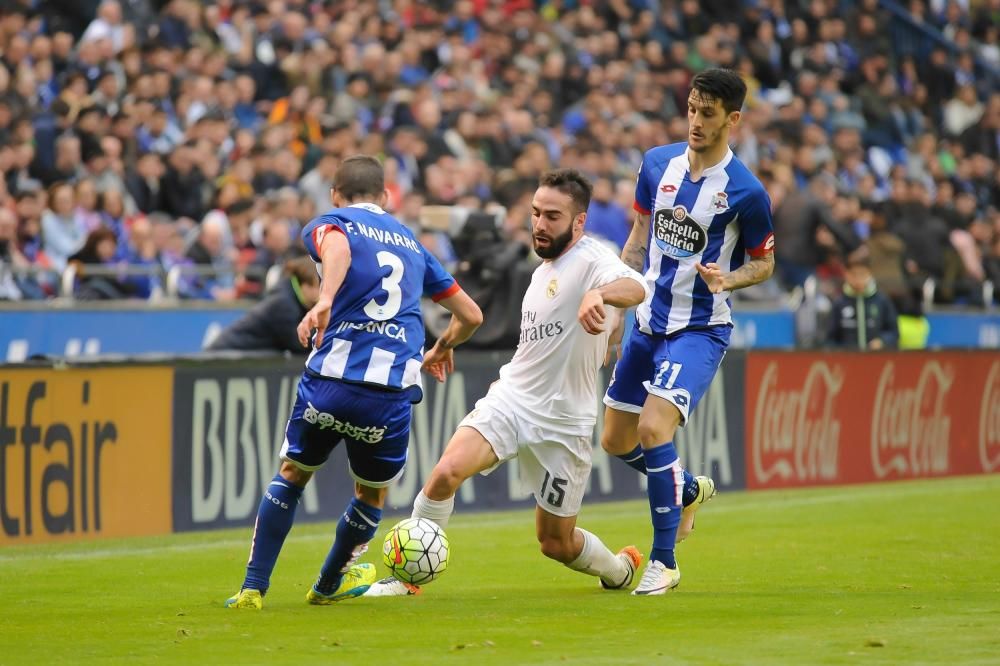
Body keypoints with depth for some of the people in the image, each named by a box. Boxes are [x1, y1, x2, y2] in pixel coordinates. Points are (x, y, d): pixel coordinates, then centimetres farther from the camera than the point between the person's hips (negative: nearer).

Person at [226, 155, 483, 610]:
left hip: (331, 379, -2)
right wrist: (442, 349, 49)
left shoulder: (330, 224, 11)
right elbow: (471, 315, 30)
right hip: (393, 393, 2)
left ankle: (253, 588, 17)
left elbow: (337, 246, -17)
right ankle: (329, 585, 42)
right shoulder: (412, 243, 25)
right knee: (373, 493, 27)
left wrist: (324, 300, -32)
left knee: (292, 475, 21)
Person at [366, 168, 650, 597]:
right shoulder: (543, 270, 12)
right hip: (510, 398, 5)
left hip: (562, 422, -5)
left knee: (556, 543, 6)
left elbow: (636, 288, -37)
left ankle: (622, 568, 38)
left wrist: (600, 292, -57)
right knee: (447, 471, -23)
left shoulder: (590, 258, -13)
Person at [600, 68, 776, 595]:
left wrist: (726, 278, -22)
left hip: (700, 329, -6)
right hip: (648, 323, 6)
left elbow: (764, 263, -2)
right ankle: (688, 489, 42)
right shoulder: (658, 163, 2)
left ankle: (664, 562, -10)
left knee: (653, 428, -23)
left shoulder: (746, 192, -14)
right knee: (616, 442, 11)